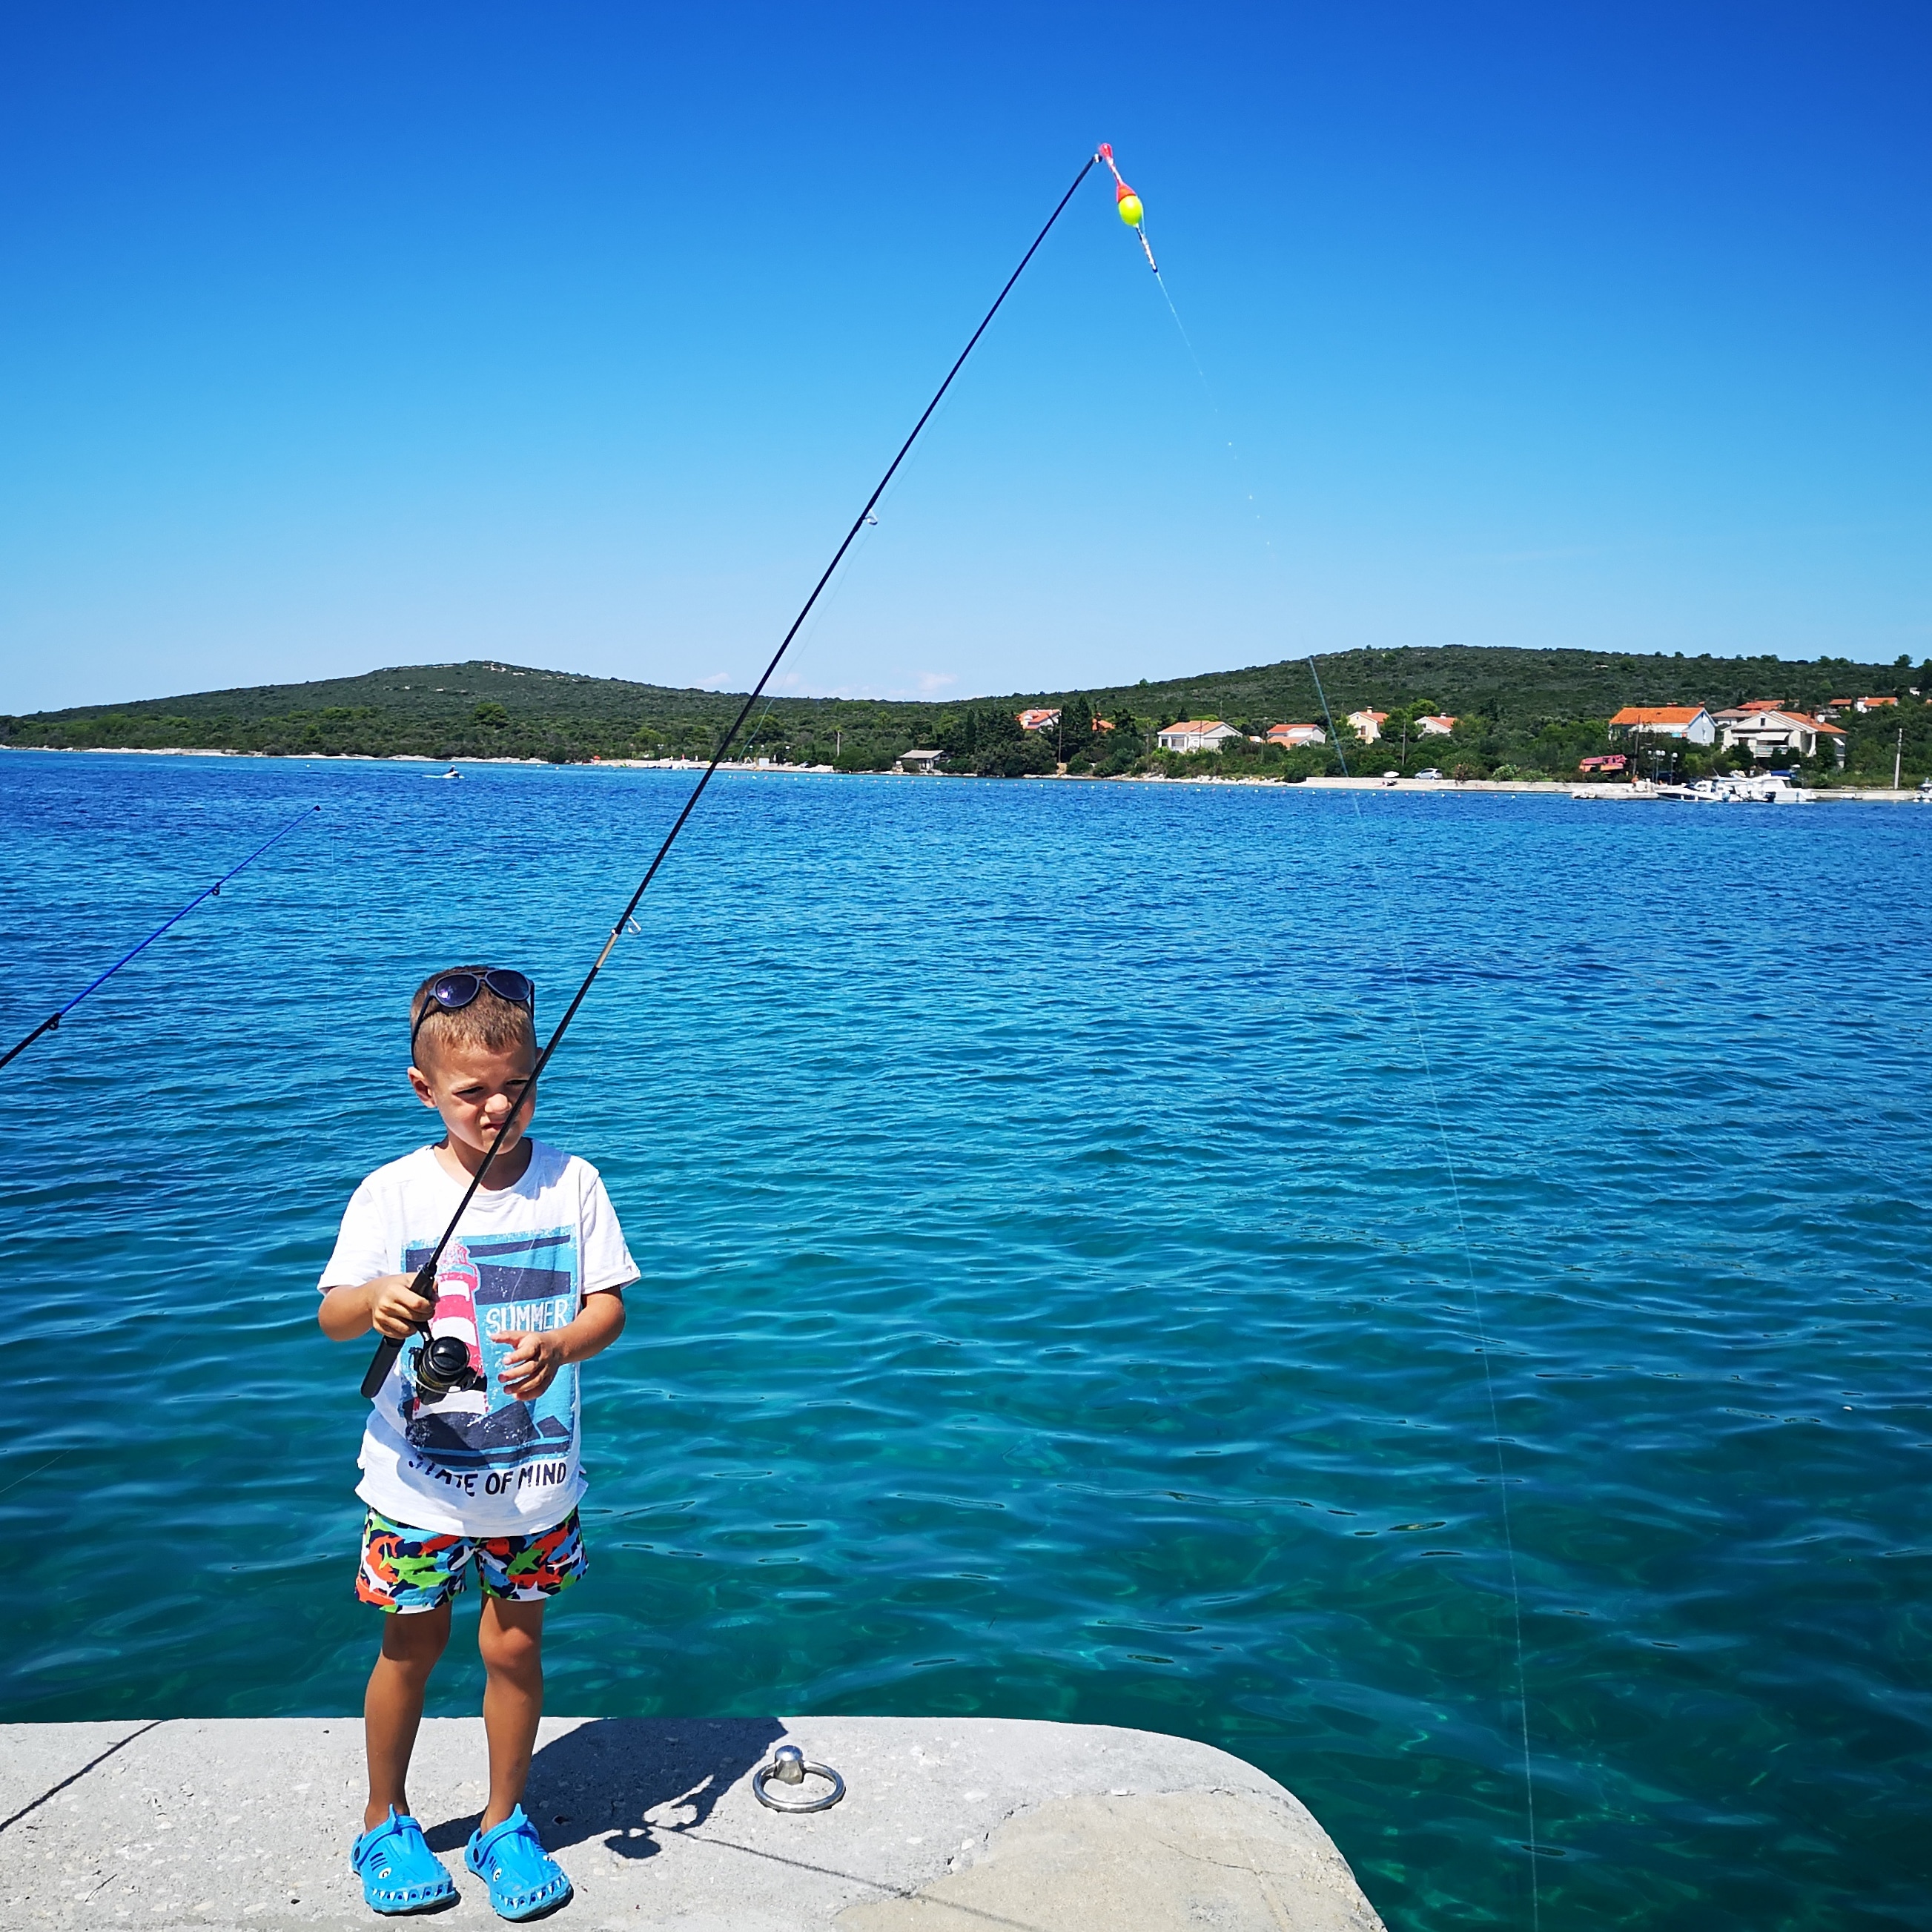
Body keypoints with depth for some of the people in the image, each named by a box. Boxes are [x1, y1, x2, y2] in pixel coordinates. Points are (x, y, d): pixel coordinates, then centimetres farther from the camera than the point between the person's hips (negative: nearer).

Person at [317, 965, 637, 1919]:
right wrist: (375, 1300, -35)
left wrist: (558, 1346, -25)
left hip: (536, 1474, 1)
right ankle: (386, 1822, 35)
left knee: (515, 1644, 11)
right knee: (412, 1646, 12)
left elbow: (609, 1304, -4)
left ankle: (506, 1822, 32)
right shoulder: (393, 1192, -9)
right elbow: (332, 1316, -12)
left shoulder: (570, 1182, -5)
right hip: (418, 1475, -1)